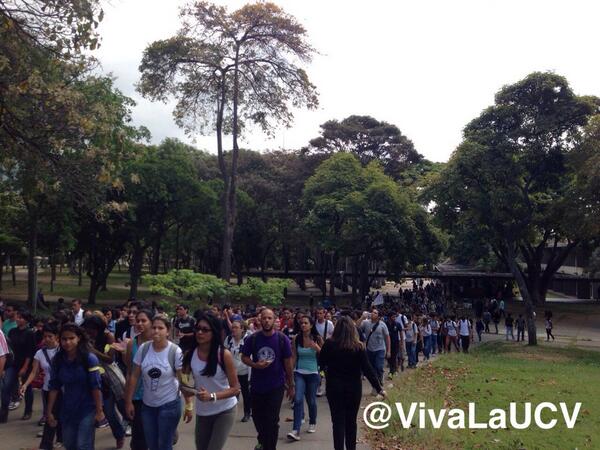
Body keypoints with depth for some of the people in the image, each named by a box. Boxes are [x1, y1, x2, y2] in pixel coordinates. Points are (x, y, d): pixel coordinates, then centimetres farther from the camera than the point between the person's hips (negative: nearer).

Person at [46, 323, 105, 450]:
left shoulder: (89, 358, -16)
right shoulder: (57, 359, -4)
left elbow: (96, 387, -16)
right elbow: (54, 387, 1)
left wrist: (99, 410, -15)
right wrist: (49, 411, 2)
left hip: (87, 409, -4)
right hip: (67, 410, 5)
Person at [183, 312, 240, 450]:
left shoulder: (224, 354, -19)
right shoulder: (190, 354, -9)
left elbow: (235, 388, -16)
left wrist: (212, 396, -28)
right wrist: (186, 388, -16)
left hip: (225, 410, -4)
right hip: (202, 411, 4)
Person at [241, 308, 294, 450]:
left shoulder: (282, 339, -10)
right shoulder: (253, 338, -7)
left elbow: (288, 363, -3)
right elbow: (244, 357, 2)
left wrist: (291, 385, 0)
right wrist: (255, 365, -19)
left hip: (276, 386, -2)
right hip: (256, 385, 3)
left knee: (272, 421, 1)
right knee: (257, 417, 18)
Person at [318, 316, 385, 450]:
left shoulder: (329, 344, -10)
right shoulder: (358, 347, -11)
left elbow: (321, 363, 1)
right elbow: (367, 369, -11)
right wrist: (379, 388, -6)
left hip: (334, 387, -1)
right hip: (353, 388, 1)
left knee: (338, 421, 3)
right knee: (351, 420, 15)